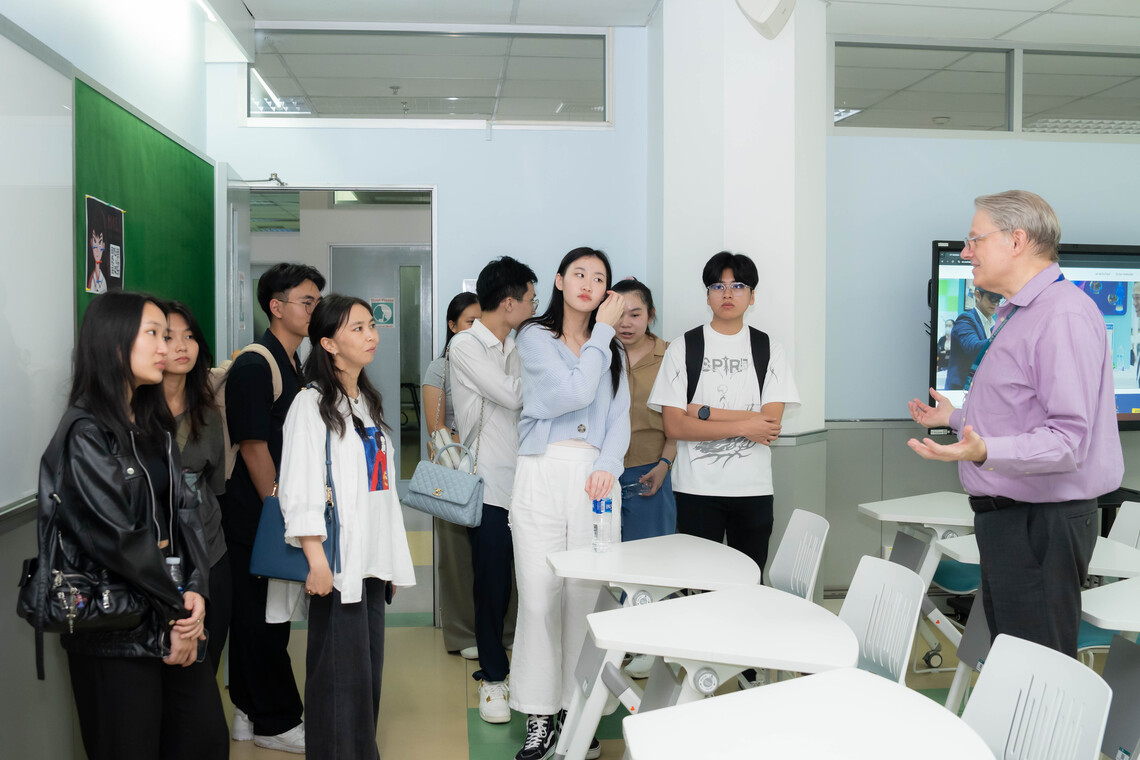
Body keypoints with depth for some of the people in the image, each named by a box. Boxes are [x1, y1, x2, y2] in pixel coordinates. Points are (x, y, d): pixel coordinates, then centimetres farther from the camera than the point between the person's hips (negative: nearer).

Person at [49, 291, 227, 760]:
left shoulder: (154, 427, 13)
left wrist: (196, 590, -8)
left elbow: (184, 511, 7)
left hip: (175, 623, 7)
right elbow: (117, 538, -18)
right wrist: (175, 612, -10)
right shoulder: (86, 432, -12)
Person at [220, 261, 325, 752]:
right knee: (263, 616, 2)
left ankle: (252, 711, 27)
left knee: (267, 615, 15)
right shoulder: (253, 367, -16)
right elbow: (253, 449, -18)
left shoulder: (293, 366, 13)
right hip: (256, 514, -9)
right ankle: (275, 722, 13)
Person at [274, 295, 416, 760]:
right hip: (337, 563, -7)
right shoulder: (311, 404, -6)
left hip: (373, 560, 7)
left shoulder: (368, 403, 18)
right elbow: (298, 489, -14)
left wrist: (392, 560, 16)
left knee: (369, 670, 11)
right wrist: (316, 559, -20)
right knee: (341, 674, -4)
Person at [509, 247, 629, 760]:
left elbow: (619, 418, 11)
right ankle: (540, 714, 10)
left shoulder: (612, 350, 18)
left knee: (586, 595, 1)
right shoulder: (535, 337, 5)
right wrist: (602, 332, 0)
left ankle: (579, 708, 13)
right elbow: (575, 392, -8)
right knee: (539, 595, -2)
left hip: (596, 477, 3)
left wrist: (607, 468, -7)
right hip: (543, 473, -3)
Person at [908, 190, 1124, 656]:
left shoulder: (1064, 315, -18)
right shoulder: (1018, 315, 17)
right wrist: (954, 418, 37)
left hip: (1041, 524, -11)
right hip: (1006, 515, 11)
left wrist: (986, 452, -40)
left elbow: (1067, 439, -26)